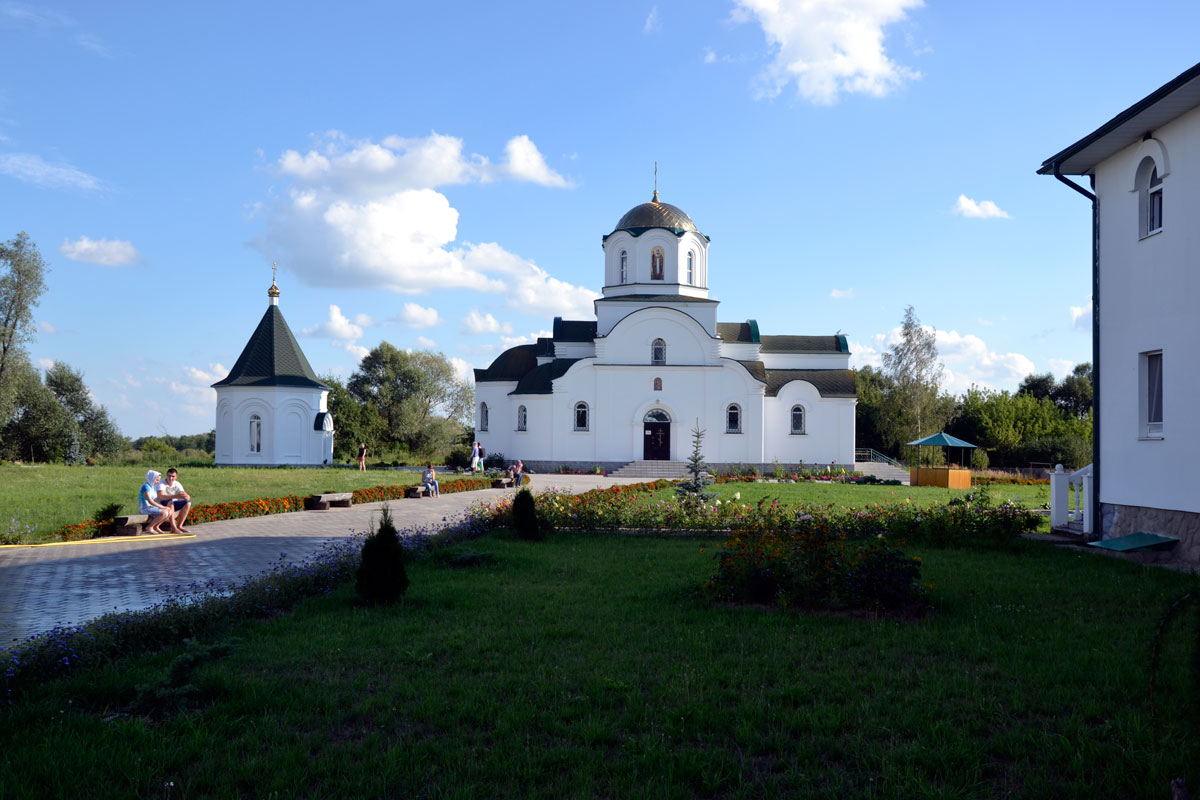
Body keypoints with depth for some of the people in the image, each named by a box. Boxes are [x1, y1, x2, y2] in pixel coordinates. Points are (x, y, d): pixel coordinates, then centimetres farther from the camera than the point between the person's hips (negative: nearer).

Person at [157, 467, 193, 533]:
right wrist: (176, 496, -48)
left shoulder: (177, 484, -3)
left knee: (188, 503, -10)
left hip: (172, 505, 6)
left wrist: (186, 497, -37)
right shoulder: (162, 483, -20)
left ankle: (179, 526, -12)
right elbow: (161, 497, -38)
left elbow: (187, 496, -10)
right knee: (170, 501, -36)